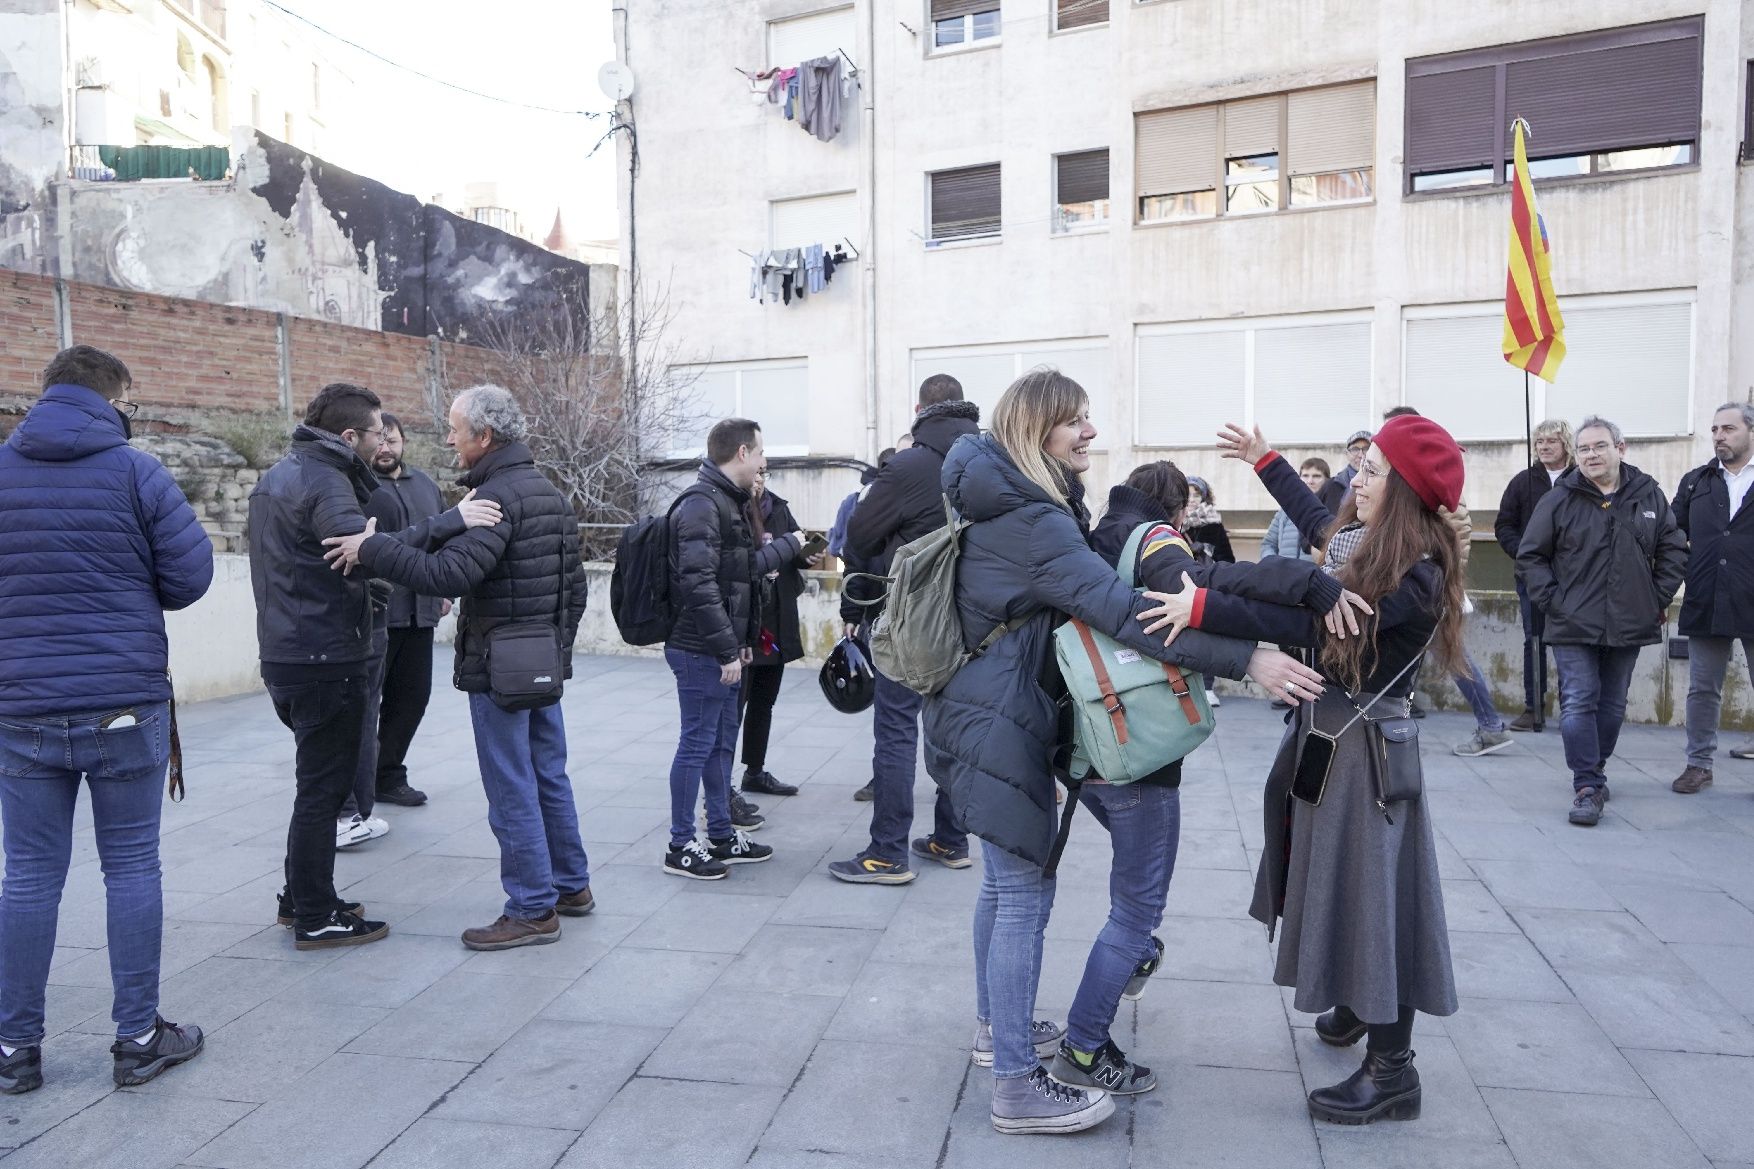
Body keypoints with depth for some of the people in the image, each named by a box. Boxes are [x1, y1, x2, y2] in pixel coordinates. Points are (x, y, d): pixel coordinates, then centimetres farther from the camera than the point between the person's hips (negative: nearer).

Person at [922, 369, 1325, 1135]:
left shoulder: (1013, 505, 13)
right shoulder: (1031, 521, -21)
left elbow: (1083, 596, 20)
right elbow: (1121, 610, -31)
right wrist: (1244, 661, -34)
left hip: (987, 713, 11)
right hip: (998, 723, -11)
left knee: (1004, 880, 20)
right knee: (1026, 896, -5)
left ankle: (995, 1025, 36)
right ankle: (1018, 1087, 5)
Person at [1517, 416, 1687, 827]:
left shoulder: (1649, 495, 5)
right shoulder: (1559, 500, -3)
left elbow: (1673, 551, 11)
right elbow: (1530, 557, 0)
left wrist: (1659, 599, 3)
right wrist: (1553, 602, -8)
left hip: (1629, 625, 3)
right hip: (1574, 626, -3)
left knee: (1612, 707, 13)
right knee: (1579, 704, -7)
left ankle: (1594, 772, 30)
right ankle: (1587, 787, -4)